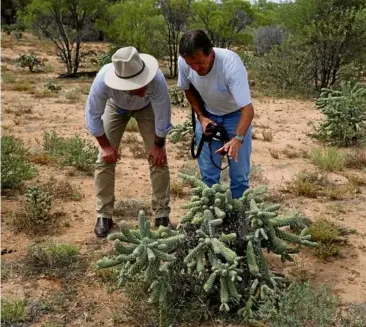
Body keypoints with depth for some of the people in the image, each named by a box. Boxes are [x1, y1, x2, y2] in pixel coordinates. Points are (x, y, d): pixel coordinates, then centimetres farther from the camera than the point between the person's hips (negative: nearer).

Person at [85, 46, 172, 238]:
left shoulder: (157, 80, -44)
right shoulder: (103, 80, -43)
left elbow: (162, 115, -25)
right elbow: (93, 115, -24)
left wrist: (158, 145, -13)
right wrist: (105, 145, -15)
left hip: (146, 107, 0)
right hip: (116, 106, 1)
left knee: (158, 159, -7)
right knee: (105, 160, -5)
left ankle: (162, 215, 6)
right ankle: (104, 216, 8)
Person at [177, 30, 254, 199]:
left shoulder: (231, 63, -37)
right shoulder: (183, 62, -24)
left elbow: (248, 108, -40)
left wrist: (238, 138, -56)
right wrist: (201, 116, -14)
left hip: (235, 115, -3)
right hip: (208, 115, 3)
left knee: (239, 173, 1)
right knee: (208, 173, 7)